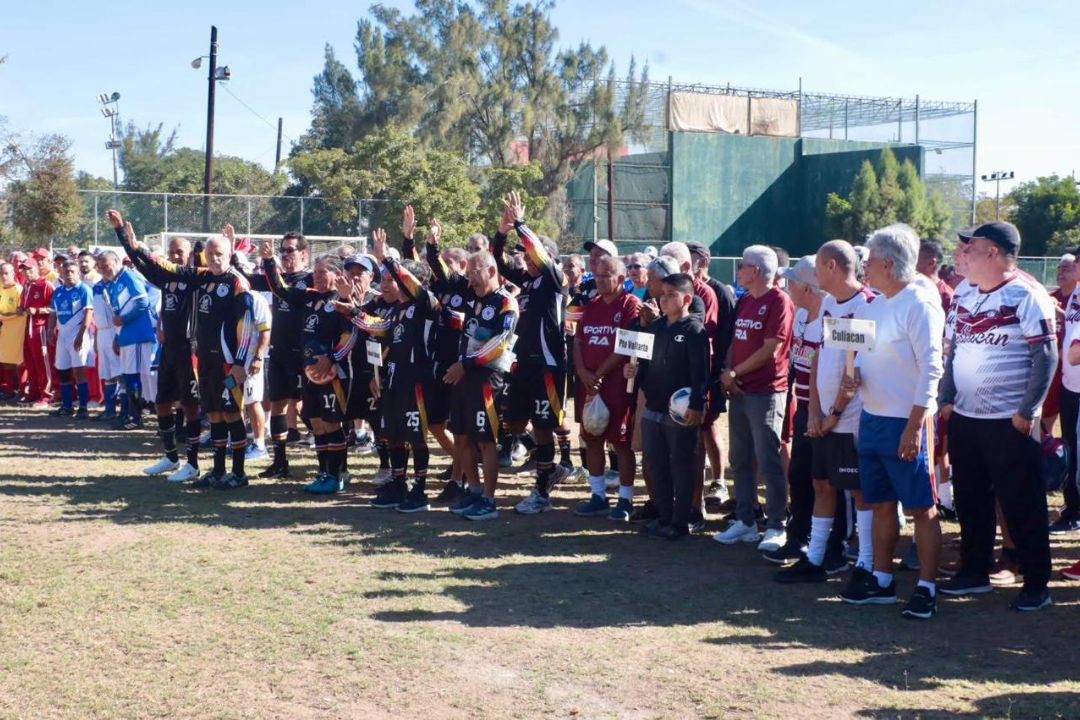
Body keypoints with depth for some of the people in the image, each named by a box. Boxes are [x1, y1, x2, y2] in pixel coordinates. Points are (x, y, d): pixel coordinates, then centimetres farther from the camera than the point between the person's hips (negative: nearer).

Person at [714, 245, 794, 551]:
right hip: (739, 391, 9)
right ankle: (745, 521, 21)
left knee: (769, 462, -4)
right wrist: (726, 371, -1)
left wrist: (735, 372, -10)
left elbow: (771, 350, -16)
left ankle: (776, 527, 3)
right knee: (740, 461, 12)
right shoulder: (744, 302, 15)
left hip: (766, 392, -8)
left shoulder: (779, 301, -11)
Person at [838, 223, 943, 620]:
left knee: (922, 508, 1)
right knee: (881, 505, 15)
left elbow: (931, 368, -17)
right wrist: (852, 375, -3)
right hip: (871, 419, 8)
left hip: (905, 423, -8)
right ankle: (881, 581, 25)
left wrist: (915, 427, -20)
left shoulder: (919, 305, -13)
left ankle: (926, 588, 8)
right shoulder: (872, 306, 11)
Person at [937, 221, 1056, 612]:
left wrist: (1027, 411, -17)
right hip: (965, 419, 7)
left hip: (1010, 423, -7)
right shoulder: (966, 300, 12)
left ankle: (1036, 582, 9)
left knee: (1023, 507, 0)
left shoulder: (1027, 297, -11)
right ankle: (975, 572, 25)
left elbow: (1045, 357, -14)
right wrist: (946, 400, 9)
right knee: (970, 502, 14)